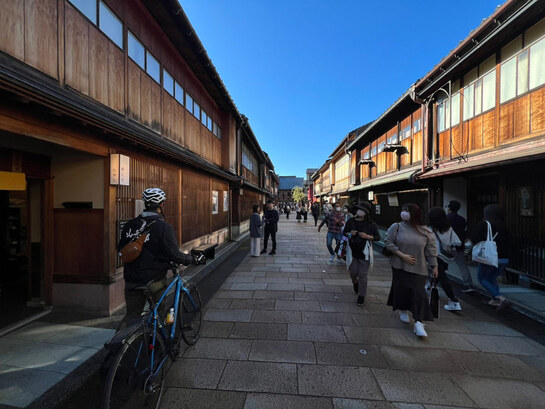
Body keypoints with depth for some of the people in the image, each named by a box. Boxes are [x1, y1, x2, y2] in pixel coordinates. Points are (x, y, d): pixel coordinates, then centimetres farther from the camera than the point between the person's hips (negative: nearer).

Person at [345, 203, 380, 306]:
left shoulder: (371, 224, -5)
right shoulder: (351, 221, 2)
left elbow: (378, 237, 0)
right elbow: (344, 232, 11)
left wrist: (368, 236, -18)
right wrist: (350, 233, -11)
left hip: (364, 252, -2)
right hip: (353, 251, 2)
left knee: (362, 275, 2)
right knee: (353, 272, 9)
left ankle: (361, 296, 18)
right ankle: (355, 283, 45)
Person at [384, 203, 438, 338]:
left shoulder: (426, 232, -1)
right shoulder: (396, 227, -4)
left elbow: (431, 250, 5)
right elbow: (388, 242, -6)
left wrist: (434, 267, 6)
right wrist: (402, 255, -13)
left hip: (418, 268, 0)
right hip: (400, 266, 0)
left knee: (418, 293, -5)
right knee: (401, 289, 10)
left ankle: (418, 323, 2)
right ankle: (403, 310, 36)